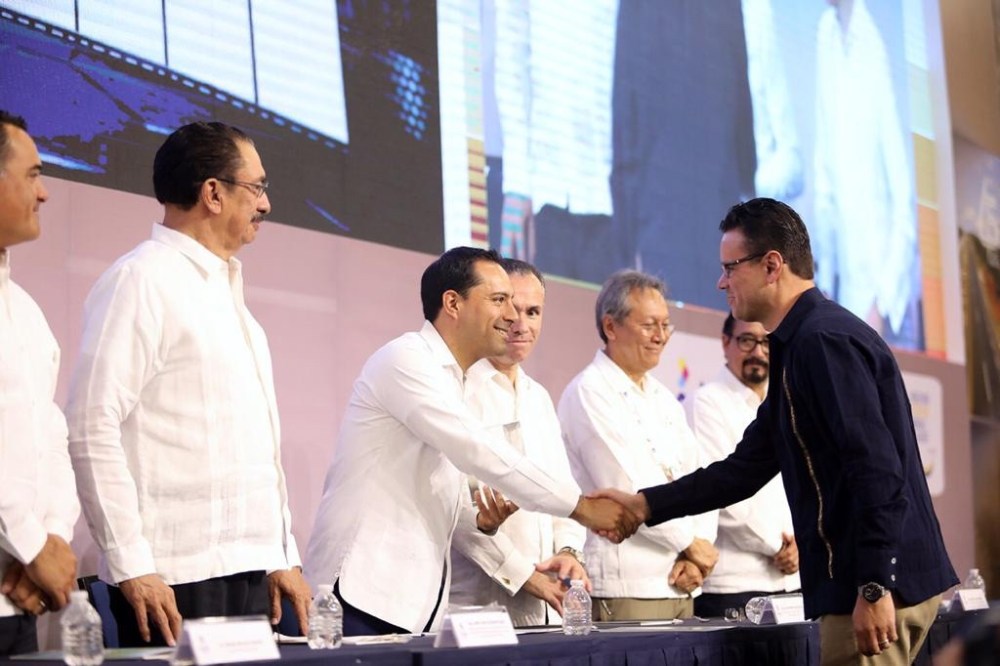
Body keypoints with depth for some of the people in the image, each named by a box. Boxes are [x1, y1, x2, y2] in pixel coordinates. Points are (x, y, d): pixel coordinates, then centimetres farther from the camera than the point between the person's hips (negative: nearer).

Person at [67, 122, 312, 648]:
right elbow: (92, 430, -15)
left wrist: (283, 556, 17)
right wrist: (131, 565, -19)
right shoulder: (141, 280, -8)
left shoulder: (225, 289, 19)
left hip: (249, 567, 8)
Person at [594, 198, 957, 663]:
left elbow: (878, 471, -22)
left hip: (879, 588, -10)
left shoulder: (825, 340, -14)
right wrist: (644, 505, 18)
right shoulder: (797, 347, 18)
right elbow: (746, 468, 21)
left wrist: (874, 588, -24)